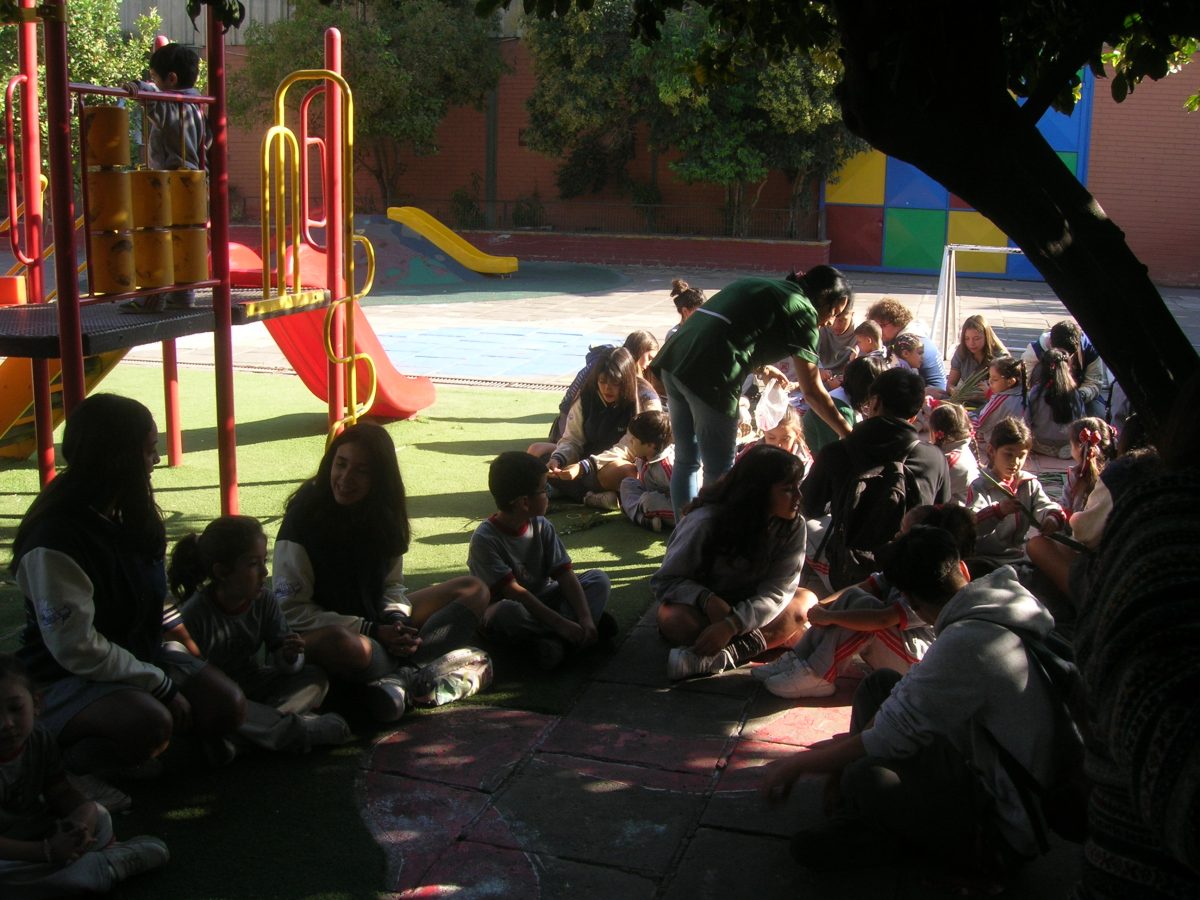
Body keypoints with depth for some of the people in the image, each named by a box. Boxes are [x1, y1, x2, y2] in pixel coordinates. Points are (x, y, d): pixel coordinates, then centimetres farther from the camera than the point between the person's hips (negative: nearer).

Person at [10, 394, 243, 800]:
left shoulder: (129, 515, 4)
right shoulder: (55, 541, -24)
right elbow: (76, 648, -26)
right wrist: (162, 685, -21)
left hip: (137, 656, 8)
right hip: (64, 680, -8)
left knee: (226, 705, -10)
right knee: (150, 722, -35)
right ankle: (61, 765, -11)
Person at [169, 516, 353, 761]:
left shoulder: (263, 600, -7)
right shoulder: (195, 614, -21)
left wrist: (289, 656, -29)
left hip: (253, 686, 5)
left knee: (317, 679, -13)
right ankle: (297, 728, -27)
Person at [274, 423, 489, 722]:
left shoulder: (383, 511, 1)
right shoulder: (305, 515, -16)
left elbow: (392, 584, 8)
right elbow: (290, 609, -17)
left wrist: (396, 620, -16)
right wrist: (373, 631, -21)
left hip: (377, 619, 7)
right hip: (324, 628, -7)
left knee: (474, 591, -8)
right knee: (341, 643, -45)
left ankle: (399, 674, -26)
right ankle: (413, 672, -15)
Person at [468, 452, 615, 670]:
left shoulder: (541, 526, -4)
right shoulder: (484, 539, -22)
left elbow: (564, 575, -9)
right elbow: (512, 591, -26)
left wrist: (585, 617, -24)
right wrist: (560, 623, -32)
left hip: (540, 599, 6)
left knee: (599, 580, -11)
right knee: (510, 612, -41)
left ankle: (554, 640, -29)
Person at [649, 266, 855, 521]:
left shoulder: (762, 287, 25)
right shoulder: (803, 310, 3)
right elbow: (813, 391, 2)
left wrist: (762, 367, 40)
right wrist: (849, 434, 9)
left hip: (673, 357, 9)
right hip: (709, 375, -8)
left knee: (686, 460, 18)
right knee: (719, 472, 3)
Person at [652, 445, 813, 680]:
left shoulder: (794, 526, -15)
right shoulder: (707, 521, -22)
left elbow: (778, 591, -22)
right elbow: (664, 581, -17)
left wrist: (731, 625, -39)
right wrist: (707, 599, -36)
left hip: (747, 609, 4)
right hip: (701, 606, -3)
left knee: (806, 602, -25)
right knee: (676, 619, -36)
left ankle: (717, 658, -37)